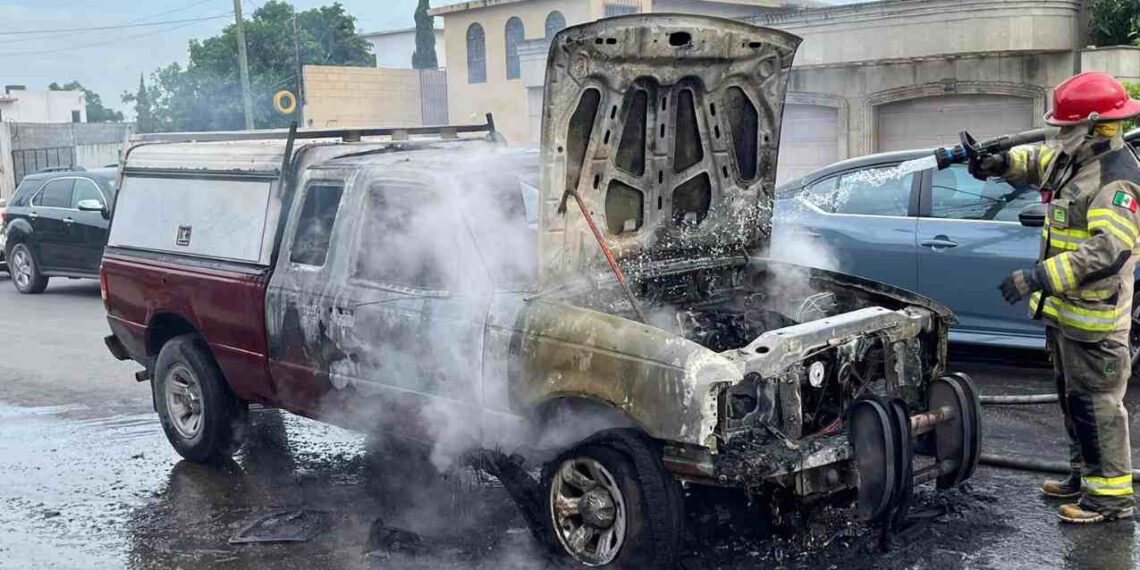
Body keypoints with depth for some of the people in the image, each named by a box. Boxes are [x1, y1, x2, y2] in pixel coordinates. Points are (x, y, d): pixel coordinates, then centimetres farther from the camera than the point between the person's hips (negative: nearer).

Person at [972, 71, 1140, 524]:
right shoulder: (1073, 160, 8)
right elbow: (1037, 161, 30)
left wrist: (1039, 277, -32)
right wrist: (1000, 162, 7)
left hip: (1093, 318, -10)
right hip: (1062, 311, 10)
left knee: (1096, 403, -3)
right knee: (1073, 397, 20)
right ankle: (1086, 474, 35)